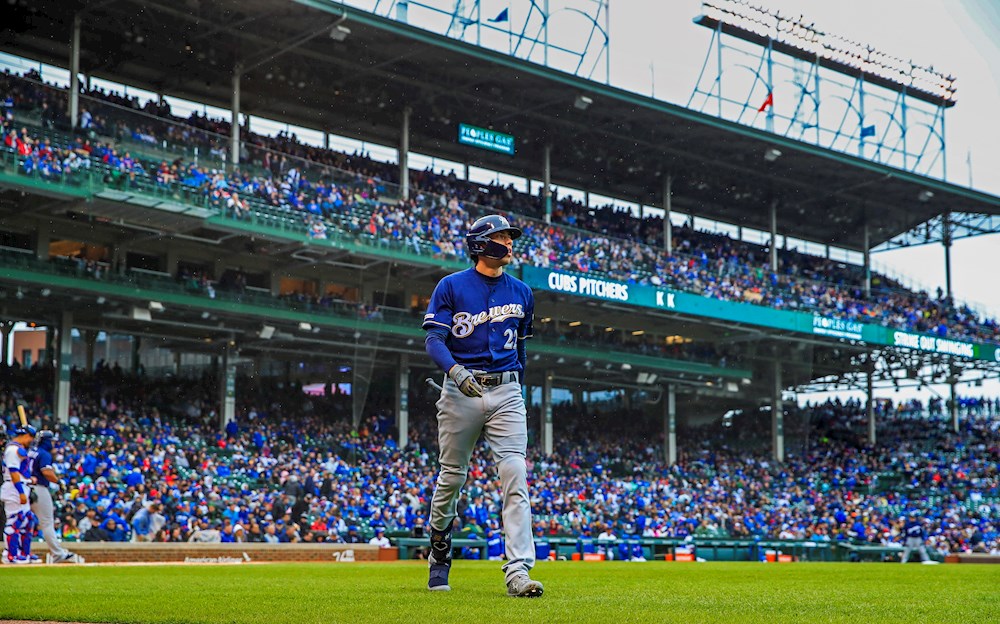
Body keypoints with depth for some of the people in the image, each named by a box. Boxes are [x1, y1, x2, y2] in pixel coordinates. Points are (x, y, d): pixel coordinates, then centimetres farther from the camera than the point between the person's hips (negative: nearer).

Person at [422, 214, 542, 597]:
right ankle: (439, 553, 33)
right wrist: (455, 370, -27)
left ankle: (518, 572, -16)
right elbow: (434, 340, -9)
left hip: (506, 393, 2)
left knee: (515, 476, -12)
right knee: (452, 477, 8)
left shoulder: (521, 293, 12)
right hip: (461, 390, -2)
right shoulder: (451, 287, 0)